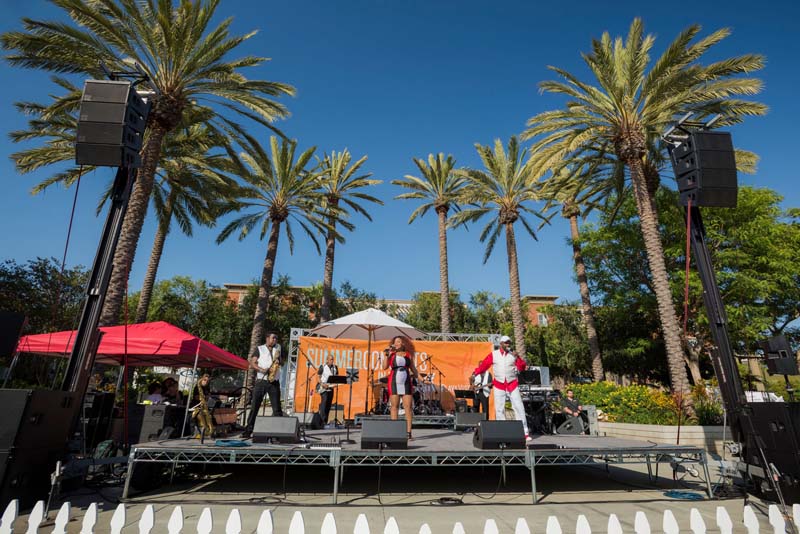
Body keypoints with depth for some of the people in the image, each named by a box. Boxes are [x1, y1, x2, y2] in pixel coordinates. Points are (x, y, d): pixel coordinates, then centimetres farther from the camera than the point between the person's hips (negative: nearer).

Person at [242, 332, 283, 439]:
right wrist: (261, 369, -15)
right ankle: (248, 430, 7)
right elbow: (252, 363, 1)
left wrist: (279, 361, -3)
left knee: (277, 407, -1)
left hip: (274, 382, 2)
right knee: (254, 406, 0)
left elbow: (282, 362, 20)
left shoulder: (278, 348, 16)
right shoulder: (260, 349, 7)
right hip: (261, 381, -2)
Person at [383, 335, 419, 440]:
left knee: (408, 406, -3)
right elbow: (385, 367, -2)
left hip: (406, 382, 1)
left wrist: (415, 373, 2)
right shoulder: (391, 354, 7)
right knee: (394, 406, 1)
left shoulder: (408, 355, 12)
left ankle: (409, 432, 0)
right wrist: (385, 355, -9)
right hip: (394, 382, -1)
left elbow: (412, 367, 21)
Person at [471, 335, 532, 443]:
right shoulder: (493, 354, 3)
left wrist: (517, 358, -16)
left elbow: (522, 367, 0)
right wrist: (475, 374, -15)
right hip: (499, 385, -1)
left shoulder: (513, 355, 6)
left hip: (512, 384, 1)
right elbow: (483, 365, -2)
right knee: (499, 409, 2)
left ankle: (525, 433, 4)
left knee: (519, 407, -2)